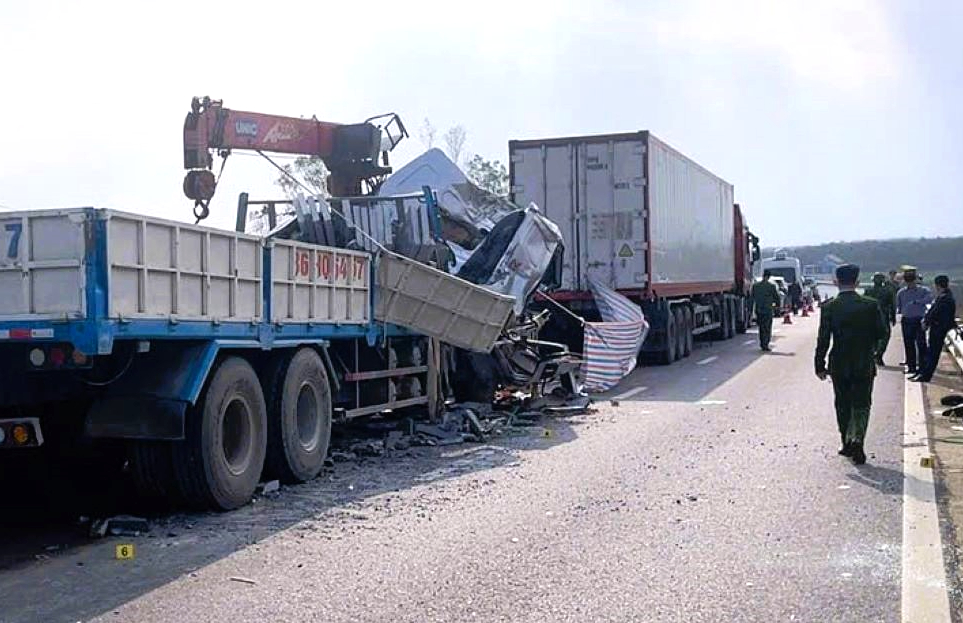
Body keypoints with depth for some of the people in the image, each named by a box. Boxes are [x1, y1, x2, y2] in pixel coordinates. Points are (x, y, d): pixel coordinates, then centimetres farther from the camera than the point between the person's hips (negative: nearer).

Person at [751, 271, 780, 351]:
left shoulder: (755, 285, 1)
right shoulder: (771, 286, -8)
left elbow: (751, 296, 5)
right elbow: (777, 297, -1)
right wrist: (777, 305, 18)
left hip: (758, 309, 4)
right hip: (768, 309, -4)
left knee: (761, 327, 17)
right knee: (767, 328, 1)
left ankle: (762, 344, 22)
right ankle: (765, 345, -4)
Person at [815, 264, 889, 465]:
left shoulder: (829, 307, -9)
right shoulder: (871, 305, -7)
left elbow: (823, 339, -9)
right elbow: (884, 332, -3)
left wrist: (820, 365, -3)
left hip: (839, 365, 0)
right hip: (865, 365, 0)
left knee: (843, 406, 15)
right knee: (862, 405, 6)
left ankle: (847, 444, 21)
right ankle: (857, 441, -12)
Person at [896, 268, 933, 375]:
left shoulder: (923, 290, -1)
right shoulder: (901, 292, 8)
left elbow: (929, 298, -21)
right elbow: (898, 306, 17)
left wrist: (916, 302, -25)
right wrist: (899, 311, 0)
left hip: (919, 320, -3)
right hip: (906, 320, 3)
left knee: (921, 344, -4)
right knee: (908, 345, 6)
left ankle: (922, 366, 1)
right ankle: (911, 366, 14)